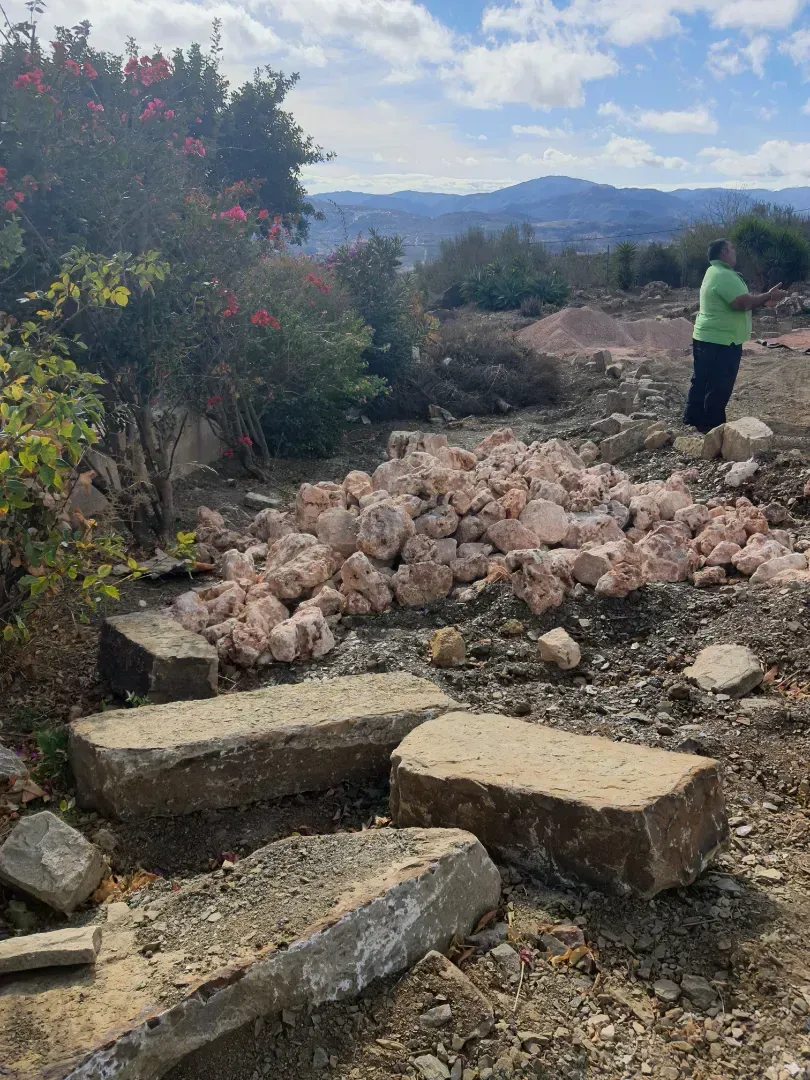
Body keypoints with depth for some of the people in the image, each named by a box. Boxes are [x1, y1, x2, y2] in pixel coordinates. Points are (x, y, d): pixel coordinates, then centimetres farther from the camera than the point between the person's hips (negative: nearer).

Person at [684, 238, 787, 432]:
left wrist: (763, 300, 2)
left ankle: (693, 418, 24)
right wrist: (768, 296, -14)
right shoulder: (724, 275, -20)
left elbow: (739, 297, 15)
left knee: (701, 382, 16)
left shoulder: (715, 272, 15)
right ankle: (712, 426, 6)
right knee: (719, 388, -1)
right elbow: (743, 303, -27)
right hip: (721, 341, -11)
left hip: (705, 338, 11)